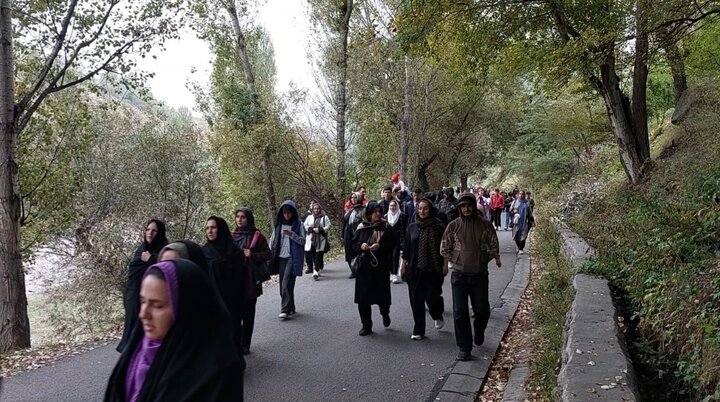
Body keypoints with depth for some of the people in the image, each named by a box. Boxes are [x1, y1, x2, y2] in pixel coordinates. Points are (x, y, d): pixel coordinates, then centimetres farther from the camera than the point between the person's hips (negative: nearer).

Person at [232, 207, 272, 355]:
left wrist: (252, 255, -16)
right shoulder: (232, 236, 9)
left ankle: (245, 345, 15)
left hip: (250, 281, -3)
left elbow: (268, 255, -2)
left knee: (248, 314, 5)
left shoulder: (257, 236, -3)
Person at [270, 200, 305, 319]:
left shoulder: (298, 224, -1)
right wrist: (270, 255, 5)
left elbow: (303, 241, -5)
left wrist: (291, 234, -18)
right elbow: (272, 240, 12)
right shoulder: (279, 224, 9)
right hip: (281, 258, 5)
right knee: (283, 284, 6)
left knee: (286, 284, -14)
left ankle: (286, 310, -10)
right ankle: (290, 308, 18)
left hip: (292, 258, -4)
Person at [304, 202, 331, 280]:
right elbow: (305, 226, 7)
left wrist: (320, 230, -15)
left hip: (321, 240, -2)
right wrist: (313, 229, -8)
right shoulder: (309, 217, 16)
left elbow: (328, 227, 0)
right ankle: (313, 269, 16)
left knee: (319, 256, -9)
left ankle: (316, 271, -6)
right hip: (310, 239, 2)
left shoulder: (325, 217, 8)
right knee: (308, 255, -4)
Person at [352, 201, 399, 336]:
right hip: (364, 266, 2)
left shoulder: (386, 227, -1)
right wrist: (361, 246, -11)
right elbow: (354, 243, 10)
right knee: (363, 297, 0)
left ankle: (385, 313, 37)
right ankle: (366, 326, 13)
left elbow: (393, 242, -5)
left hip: (381, 267, -1)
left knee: (382, 294, 3)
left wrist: (380, 246, -19)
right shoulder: (361, 228, 4)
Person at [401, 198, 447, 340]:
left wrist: (445, 264, -5)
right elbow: (406, 248, 11)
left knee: (432, 297, -3)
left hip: (433, 269, -3)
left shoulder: (438, 226, -3)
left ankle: (438, 317, 31)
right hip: (415, 269, 3)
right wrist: (404, 264, 8)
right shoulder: (412, 227, 7)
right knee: (416, 300, 4)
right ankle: (418, 331, 15)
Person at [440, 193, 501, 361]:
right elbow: (445, 249, 4)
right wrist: (454, 262, 0)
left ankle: (479, 331, 44)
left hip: (480, 275, 1)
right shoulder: (453, 226, -2)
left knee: (482, 310, 11)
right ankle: (464, 348, 13)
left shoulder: (485, 225, -2)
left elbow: (493, 247, 4)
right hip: (459, 275, 0)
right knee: (460, 312, 0)